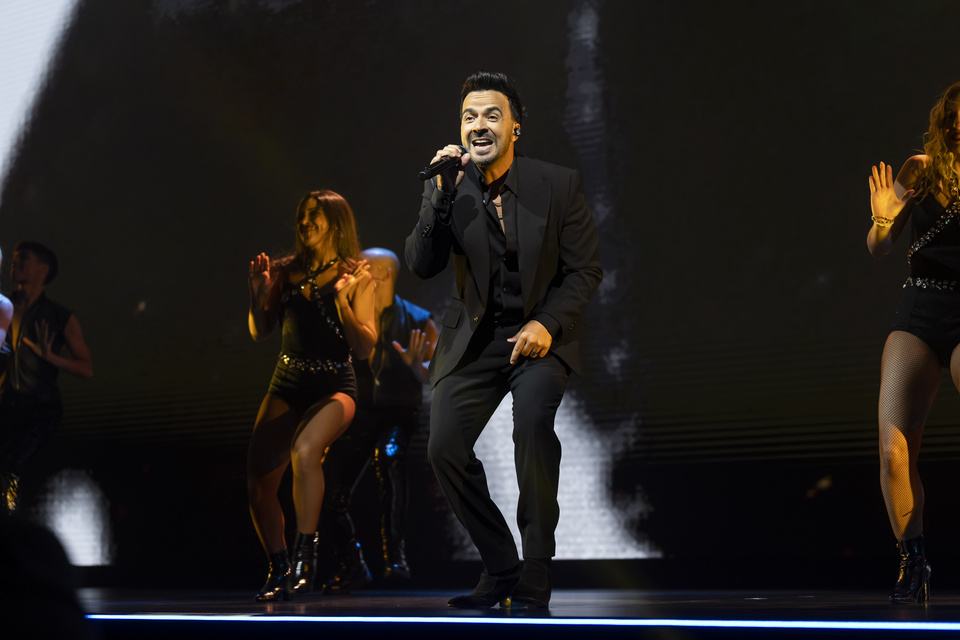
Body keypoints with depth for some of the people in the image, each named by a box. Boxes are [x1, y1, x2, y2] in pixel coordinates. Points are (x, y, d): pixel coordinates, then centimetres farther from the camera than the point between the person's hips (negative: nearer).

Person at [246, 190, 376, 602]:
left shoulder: (356, 276, 0)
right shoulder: (287, 270, 10)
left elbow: (365, 346, -7)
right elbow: (259, 332, 14)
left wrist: (342, 301, -19)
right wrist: (258, 294, -2)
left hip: (334, 386, -4)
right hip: (287, 383, 5)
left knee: (304, 450, -34)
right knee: (258, 482, -4)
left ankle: (305, 553, -25)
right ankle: (279, 569, 15)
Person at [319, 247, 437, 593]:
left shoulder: (416, 321, -4)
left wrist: (416, 365, -23)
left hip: (398, 412, -4)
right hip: (359, 412, 4)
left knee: (389, 455, -36)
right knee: (329, 493, -1)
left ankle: (394, 552, -31)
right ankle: (350, 568, 20)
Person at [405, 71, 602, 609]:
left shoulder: (558, 185, -6)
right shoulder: (449, 186, -1)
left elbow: (586, 270, -2)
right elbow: (421, 266, -8)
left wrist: (546, 324, -17)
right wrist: (441, 197, -20)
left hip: (541, 335, -3)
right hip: (475, 337, 3)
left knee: (533, 416, -30)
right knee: (445, 446, -12)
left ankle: (535, 577, -20)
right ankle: (500, 571, 7)